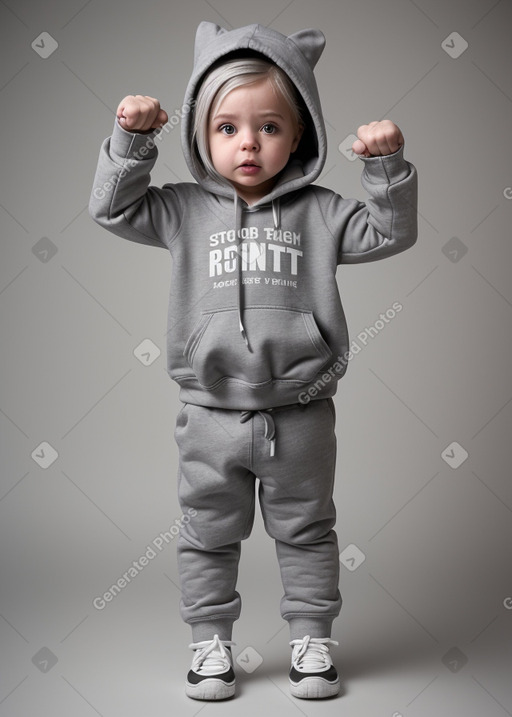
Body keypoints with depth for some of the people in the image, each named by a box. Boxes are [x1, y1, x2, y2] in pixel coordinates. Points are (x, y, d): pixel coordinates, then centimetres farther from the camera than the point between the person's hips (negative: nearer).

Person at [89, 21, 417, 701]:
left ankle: (312, 637, 31)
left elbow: (389, 232, 0)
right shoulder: (186, 209, 1)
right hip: (212, 414, 1)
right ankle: (211, 640, 31)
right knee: (209, 534, 14)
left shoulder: (318, 211, 0)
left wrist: (388, 164, -12)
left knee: (306, 532, 14)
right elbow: (114, 207, 2)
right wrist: (131, 138, -8)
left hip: (300, 414, 0)